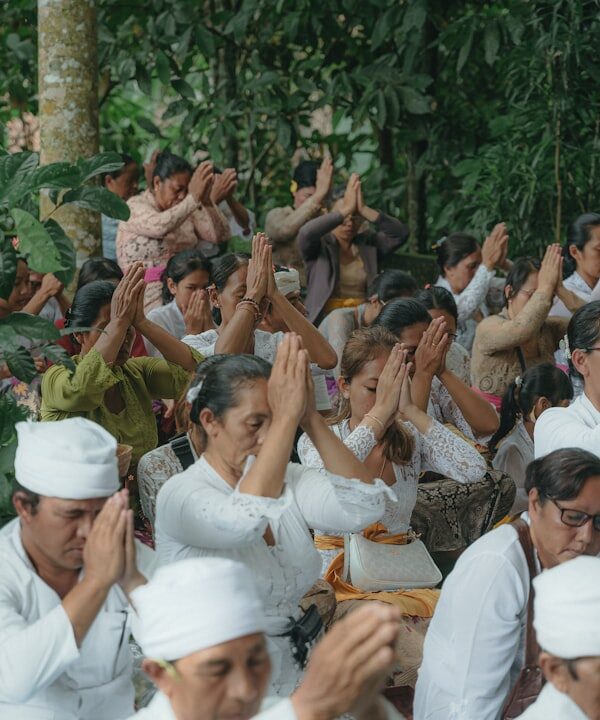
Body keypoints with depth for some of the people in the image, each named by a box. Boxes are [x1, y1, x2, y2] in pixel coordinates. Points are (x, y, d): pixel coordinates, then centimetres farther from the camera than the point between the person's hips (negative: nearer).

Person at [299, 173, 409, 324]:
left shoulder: (369, 244, 12)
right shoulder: (319, 245, 3)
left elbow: (400, 233, -1)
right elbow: (306, 233, -19)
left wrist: (364, 210, -9)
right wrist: (345, 210, -17)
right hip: (326, 319, -2)